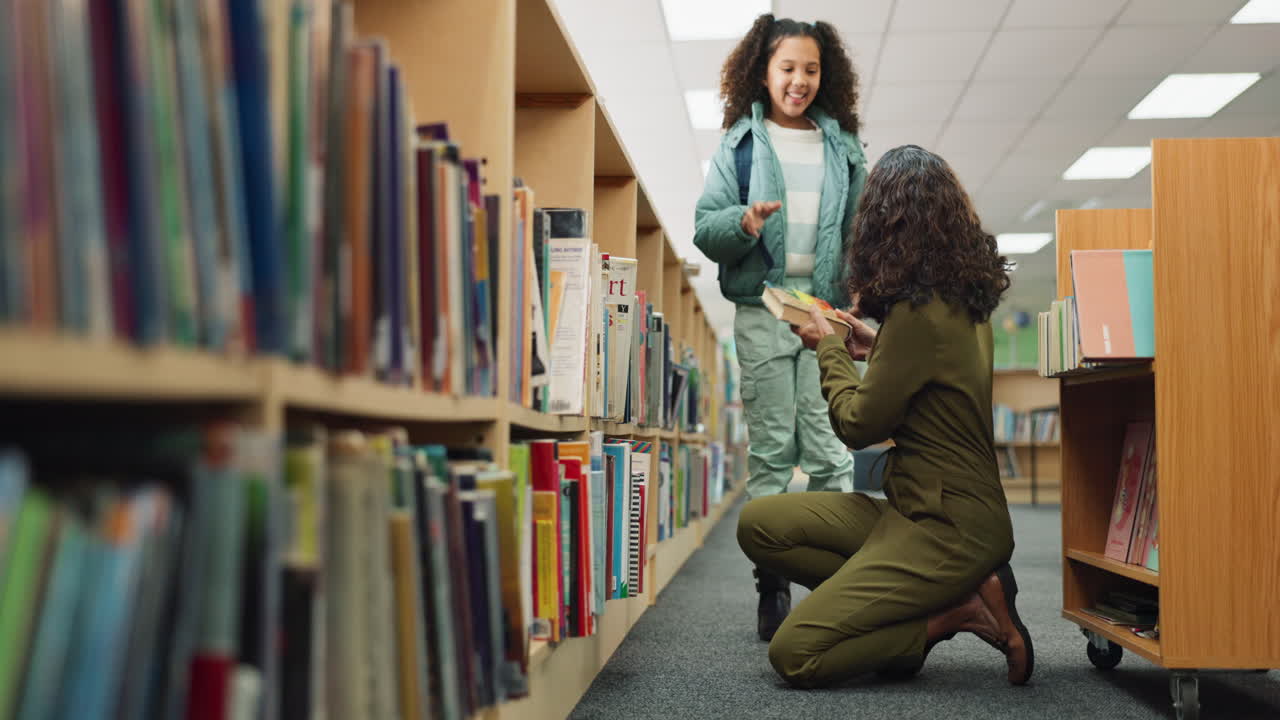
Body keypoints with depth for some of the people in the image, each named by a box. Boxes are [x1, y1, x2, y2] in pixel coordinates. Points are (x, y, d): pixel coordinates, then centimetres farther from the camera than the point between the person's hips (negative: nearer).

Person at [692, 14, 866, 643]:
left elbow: (860, 231, 16)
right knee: (771, 449, 0)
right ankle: (772, 587, 5)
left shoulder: (843, 146, 16)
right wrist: (743, 222, -16)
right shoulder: (740, 142, 10)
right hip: (763, 308, -1)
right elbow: (705, 226, 4)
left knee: (830, 451, -4)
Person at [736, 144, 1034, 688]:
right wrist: (877, 349, 18)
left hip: (945, 526, -9)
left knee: (793, 654, -12)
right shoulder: (964, 301, 7)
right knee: (759, 523, 5)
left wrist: (829, 348, 2)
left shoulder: (917, 311, -21)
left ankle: (962, 613, -4)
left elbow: (859, 426, -12)